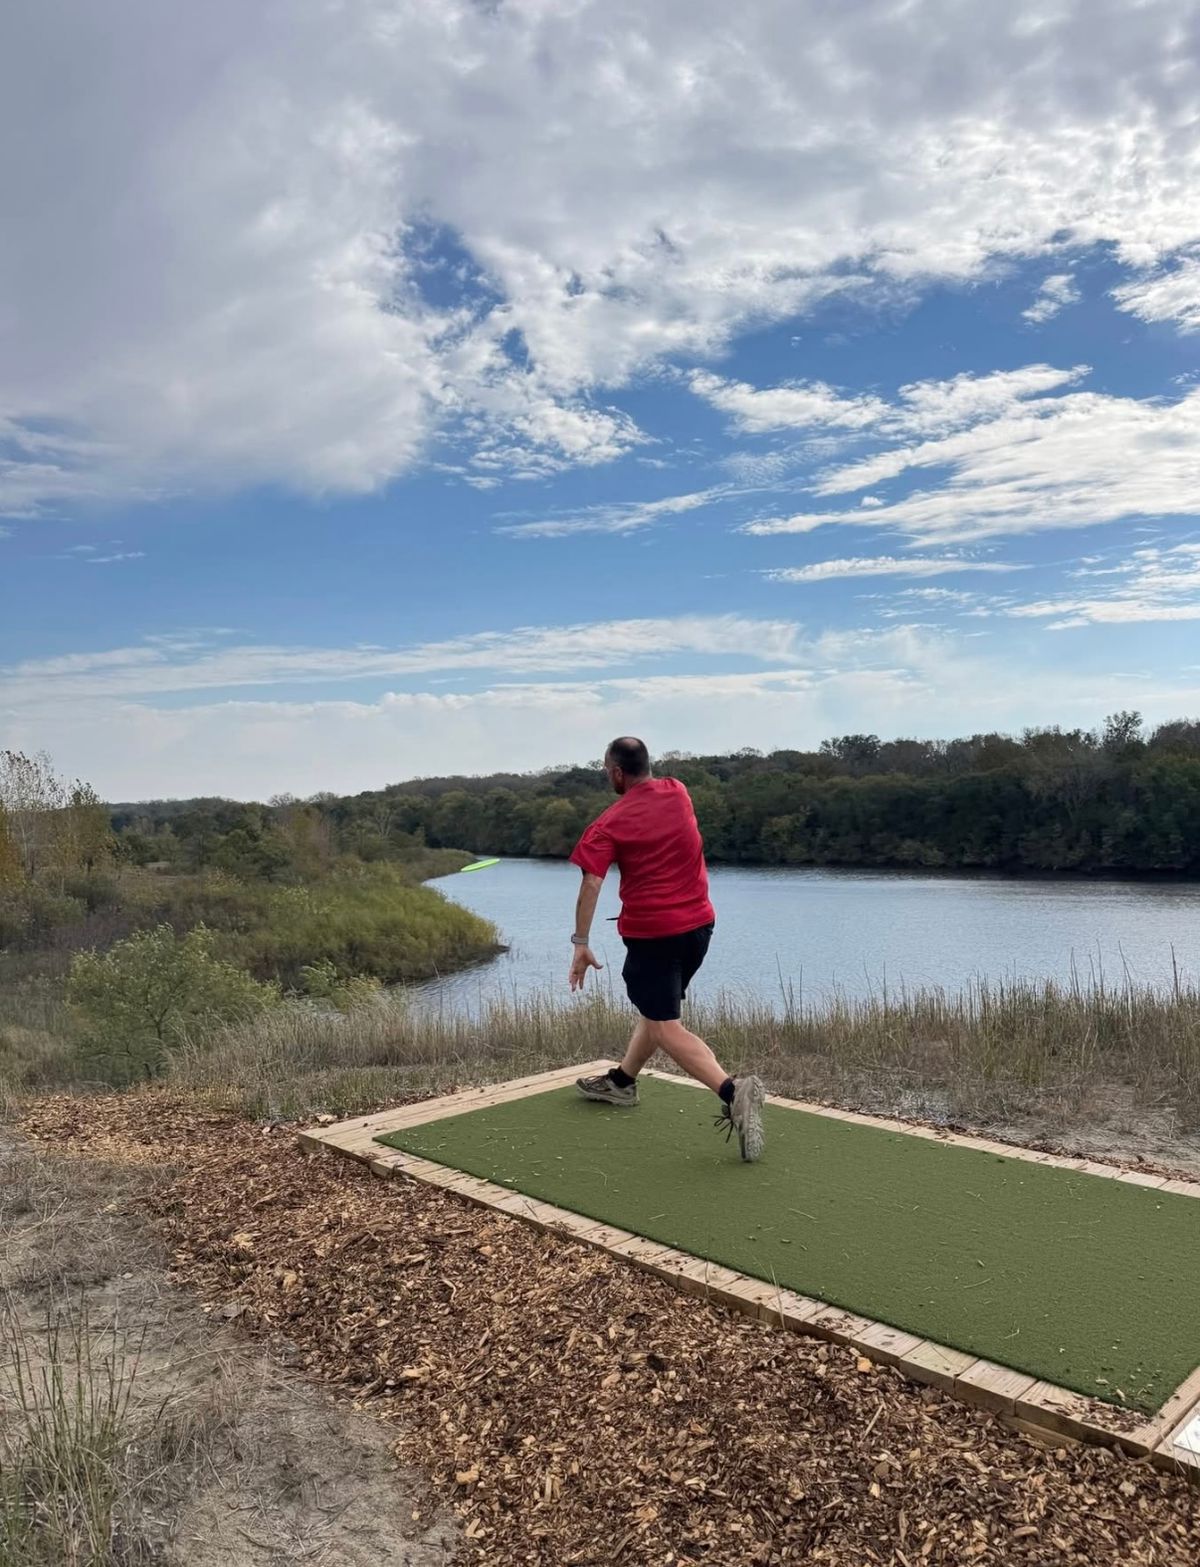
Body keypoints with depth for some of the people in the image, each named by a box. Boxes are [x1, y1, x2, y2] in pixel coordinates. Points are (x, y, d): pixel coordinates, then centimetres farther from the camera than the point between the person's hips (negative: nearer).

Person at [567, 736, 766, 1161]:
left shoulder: (609, 824, -11)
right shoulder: (677, 792, 3)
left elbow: (591, 884, -17)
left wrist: (581, 943, -13)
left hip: (651, 933, -7)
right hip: (699, 923, 7)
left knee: (667, 1029, -6)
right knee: (658, 1007, 22)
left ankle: (732, 1090, -26)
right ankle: (621, 1081, 38)